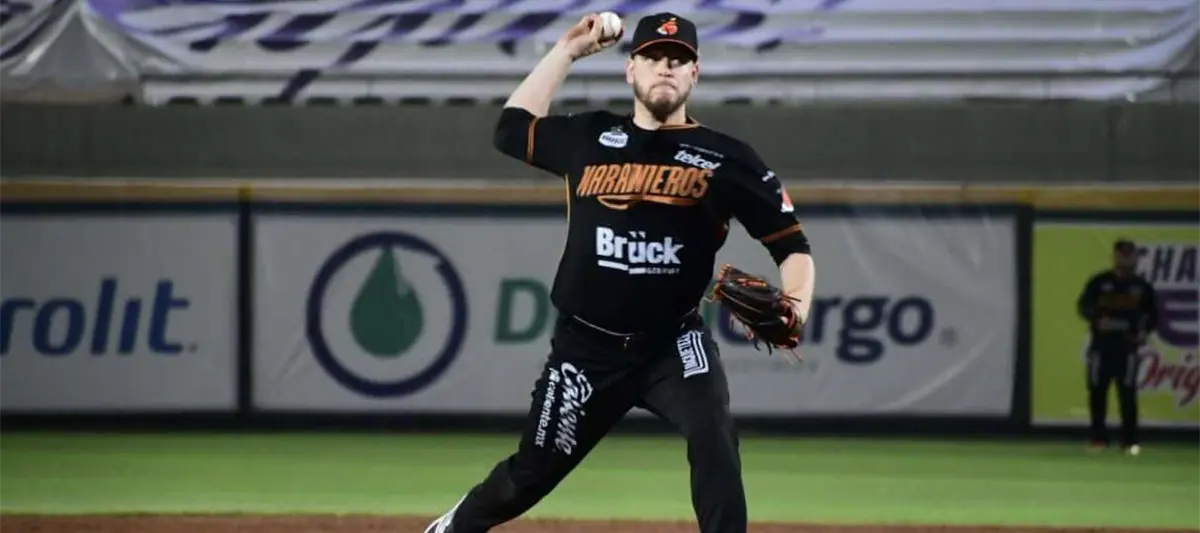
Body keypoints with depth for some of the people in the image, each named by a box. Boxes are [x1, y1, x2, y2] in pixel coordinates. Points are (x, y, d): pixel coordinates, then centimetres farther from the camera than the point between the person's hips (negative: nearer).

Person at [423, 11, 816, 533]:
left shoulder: (726, 159, -3)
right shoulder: (589, 138, 6)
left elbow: (792, 246, -4)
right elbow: (512, 126, 20)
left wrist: (794, 306, -25)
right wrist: (566, 50, 16)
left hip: (675, 346, -2)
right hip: (586, 348, 2)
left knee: (713, 438, -29)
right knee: (531, 474, 11)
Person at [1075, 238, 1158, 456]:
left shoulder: (1142, 286, 6)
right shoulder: (1099, 282, 2)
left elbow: (1153, 314, 11)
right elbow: (1083, 306, -2)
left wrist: (1145, 331, -7)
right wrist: (1097, 320, -20)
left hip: (1127, 346, 0)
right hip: (1101, 345, 0)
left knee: (1128, 393, -4)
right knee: (1097, 391, 3)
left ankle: (1130, 440, 0)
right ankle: (1099, 438, 14)